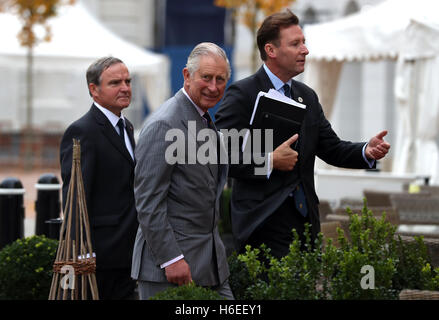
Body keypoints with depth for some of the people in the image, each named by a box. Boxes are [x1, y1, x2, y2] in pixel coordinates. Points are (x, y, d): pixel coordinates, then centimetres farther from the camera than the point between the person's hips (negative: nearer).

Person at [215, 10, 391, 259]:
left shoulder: (308, 96, 17)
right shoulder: (242, 94, -6)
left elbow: (332, 148, 16)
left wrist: (367, 151, -2)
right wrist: (269, 162, -19)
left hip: (306, 219, 7)